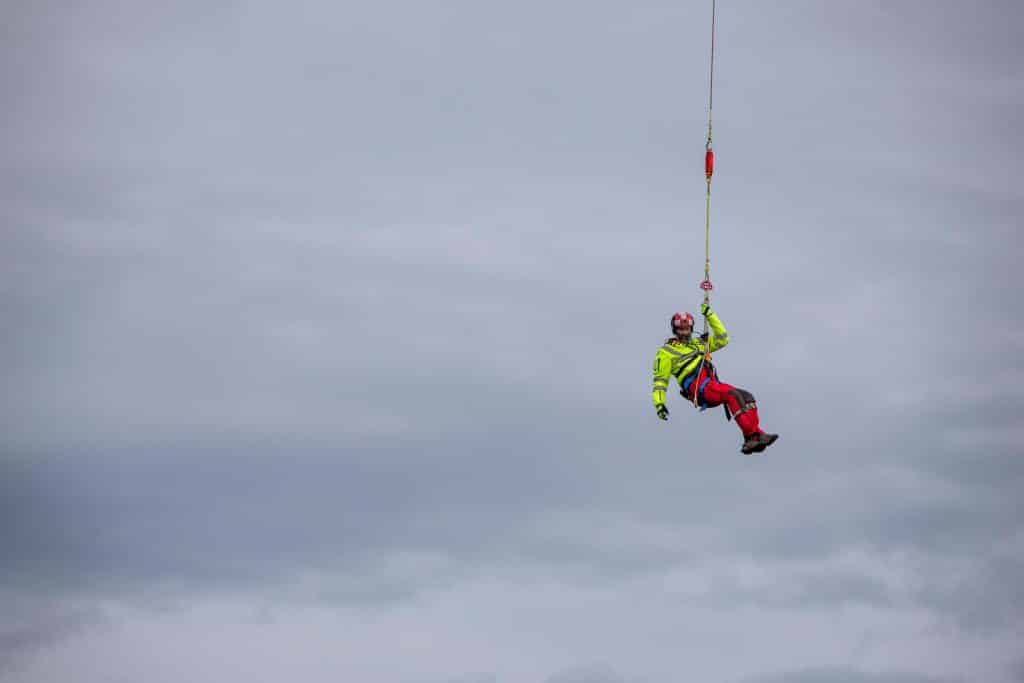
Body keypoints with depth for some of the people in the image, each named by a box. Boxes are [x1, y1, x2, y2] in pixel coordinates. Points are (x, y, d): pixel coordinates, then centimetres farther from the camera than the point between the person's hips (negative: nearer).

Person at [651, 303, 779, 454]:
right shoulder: (666, 352, 11)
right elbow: (660, 380, 8)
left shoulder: (698, 344, 30)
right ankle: (750, 436, -43)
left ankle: (756, 435, -26)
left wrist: (709, 315, 25)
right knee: (732, 394, -32)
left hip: (713, 384, 7)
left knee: (747, 397, -16)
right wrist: (659, 404, -5)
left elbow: (722, 339, 27)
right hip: (697, 387, -7)